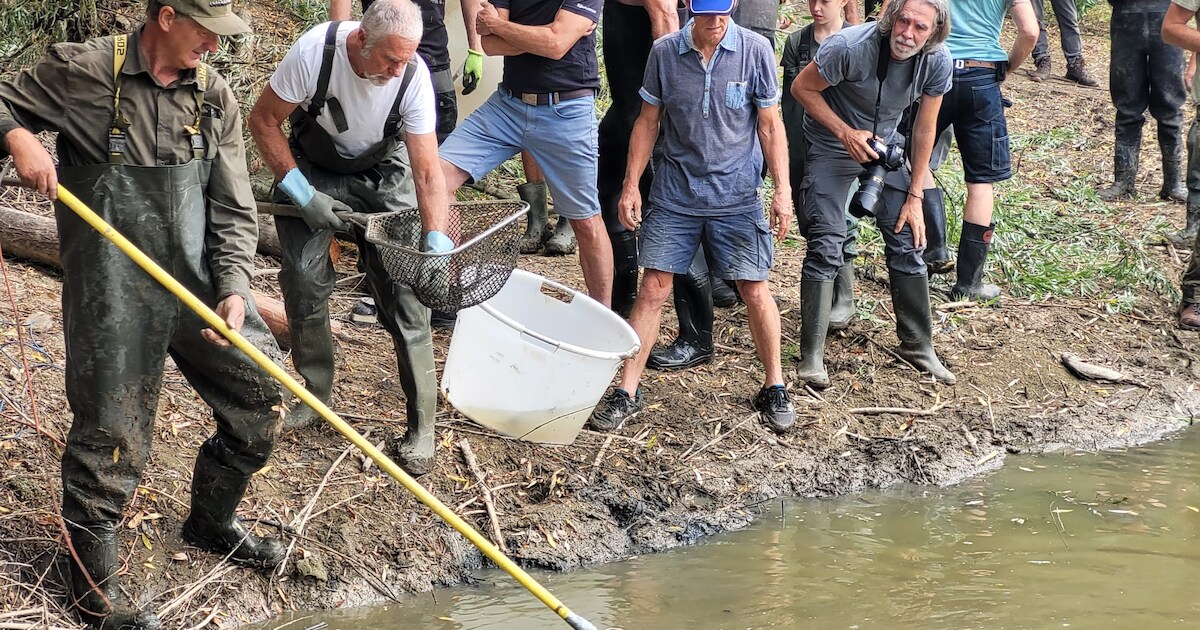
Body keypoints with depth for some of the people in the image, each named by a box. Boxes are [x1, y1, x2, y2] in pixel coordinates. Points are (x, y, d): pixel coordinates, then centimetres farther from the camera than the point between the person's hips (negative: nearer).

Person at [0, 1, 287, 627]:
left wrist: (234, 287, -9)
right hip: (113, 292, -5)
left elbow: (233, 208, 4)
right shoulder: (86, 71, -9)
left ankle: (212, 521, 34)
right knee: (112, 434, -3)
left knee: (262, 395, 10)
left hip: (199, 281, 6)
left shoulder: (214, 96, 5)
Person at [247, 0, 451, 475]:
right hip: (312, 170, 0)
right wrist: (302, 194, -21)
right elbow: (263, 120, -17)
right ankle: (316, 395, 15)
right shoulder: (315, 51, -31)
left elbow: (428, 171, -25)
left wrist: (436, 244, -39)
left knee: (403, 291, -10)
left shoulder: (414, 75, -27)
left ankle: (421, 426, -3)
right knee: (303, 281, -9)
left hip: (382, 178, 0)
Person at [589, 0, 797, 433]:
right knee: (653, 287, -2)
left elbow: (770, 125, -1)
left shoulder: (756, 50, -7)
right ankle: (627, 391, 5)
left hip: (737, 195, -1)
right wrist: (631, 185, 3)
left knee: (755, 291, 0)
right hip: (674, 192, 1)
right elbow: (648, 121, 6)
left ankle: (774, 386, 19)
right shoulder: (665, 52, -3)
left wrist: (783, 191, -5)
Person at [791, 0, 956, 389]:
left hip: (884, 146, 4)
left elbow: (924, 130, -6)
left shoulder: (937, 61, -18)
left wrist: (915, 196, -3)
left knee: (907, 241, 2)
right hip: (832, 145, -4)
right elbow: (802, 87, -16)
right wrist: (846, 133, -25)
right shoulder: (851, 47, -32)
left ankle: (918, 346, 16)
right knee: (825, 247, -11)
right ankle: (811, 357, -5)